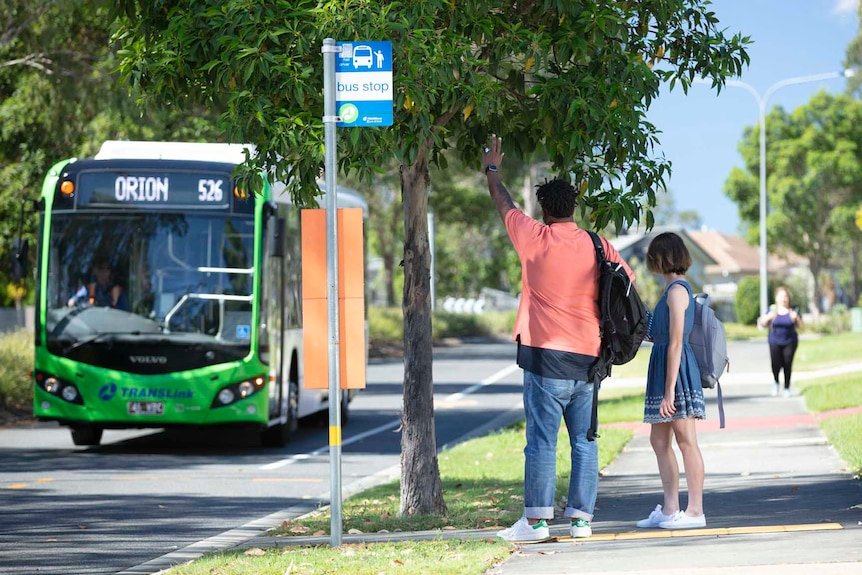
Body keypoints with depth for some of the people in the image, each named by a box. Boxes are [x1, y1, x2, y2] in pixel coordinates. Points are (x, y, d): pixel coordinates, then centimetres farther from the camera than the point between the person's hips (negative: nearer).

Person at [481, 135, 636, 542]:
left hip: (545, 356, -4)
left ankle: (536, 520, -7)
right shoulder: (598, 246, 5)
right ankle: (582, 517, 7)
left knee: (542, 440, -5)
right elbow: (629, 283, 10)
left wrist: (492, 171, 30)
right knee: (584, 441, 7)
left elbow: (504, 205, 13)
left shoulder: (536, 238, -3)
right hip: (588, 356, 4)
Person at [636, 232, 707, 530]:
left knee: (686, 440, -6)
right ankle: (670, 509, 15)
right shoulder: (675, 289, 16)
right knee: (659, 441, 11)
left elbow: (675, 343, -17)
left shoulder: (677, 290, -13)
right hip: (663, 369, 10)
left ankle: (695, 511, -3)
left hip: (678, 371, -10)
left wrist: (669, 390, -19)